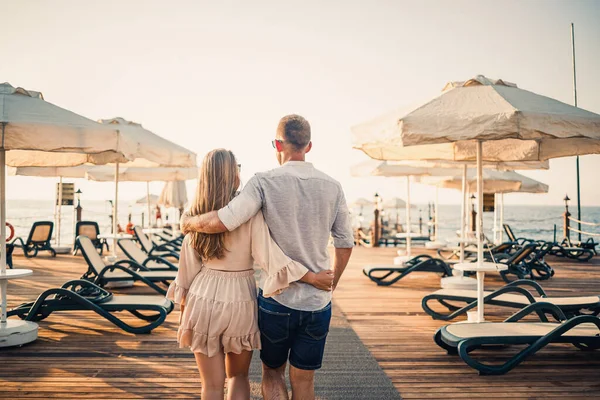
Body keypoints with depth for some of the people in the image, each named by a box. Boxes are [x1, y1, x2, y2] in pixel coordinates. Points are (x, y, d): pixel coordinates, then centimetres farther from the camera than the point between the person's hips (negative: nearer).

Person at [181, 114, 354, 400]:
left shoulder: (265, 183, -13)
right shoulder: (332, 188, -1)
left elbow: (223, 221, -24)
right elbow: (345, 245, 6)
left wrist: (189, 222, -3)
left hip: (276, 299, -2)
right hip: (317, 303, 3)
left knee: (272, 372, 22)